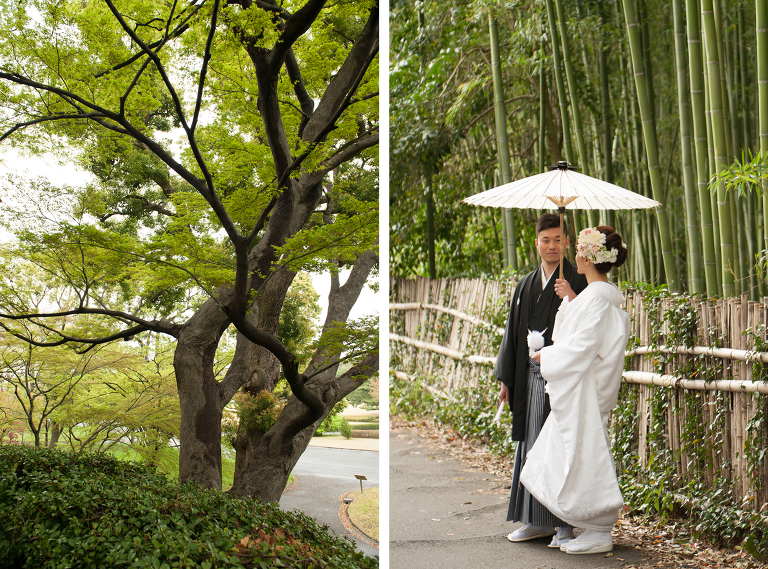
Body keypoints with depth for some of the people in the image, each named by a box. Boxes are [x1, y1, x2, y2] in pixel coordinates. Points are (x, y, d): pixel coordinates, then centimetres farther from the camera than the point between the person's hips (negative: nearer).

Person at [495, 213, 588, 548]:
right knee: (533, 446, 9)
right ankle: (538, 521, 17)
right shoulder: (526, 285, 14)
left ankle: (566, 523, 3)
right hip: (532, 378, 6)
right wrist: (506, 379, 15)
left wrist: (572, 300, -28)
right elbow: (514, 332, 17)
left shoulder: (577, 282, -3)